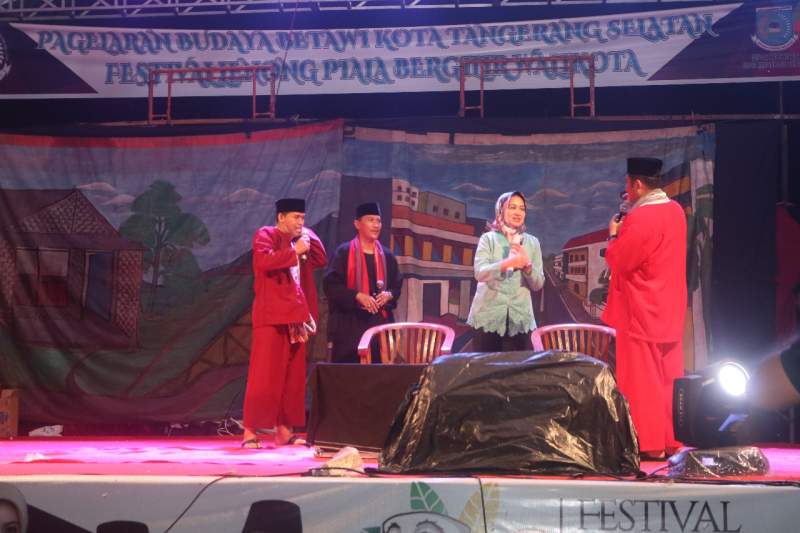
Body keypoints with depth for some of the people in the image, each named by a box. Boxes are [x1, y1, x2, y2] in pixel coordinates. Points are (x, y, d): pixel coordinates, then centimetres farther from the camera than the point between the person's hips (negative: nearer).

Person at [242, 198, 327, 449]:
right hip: (271, 315, -8)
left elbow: (321, 260, 16)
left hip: (295, 315, 8)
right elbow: (265, 260, -21)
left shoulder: (300, 240, 19)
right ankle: (250, 431, -7)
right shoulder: (265, 235, -3)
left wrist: (309, 237, 8)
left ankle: (284, 430, 11)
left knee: (293, 375, 6)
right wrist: (294, 251, -17)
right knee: (264, 374, -9)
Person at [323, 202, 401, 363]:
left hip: (380, 322, 4)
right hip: (350, 323, -4)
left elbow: (397, 285, 18)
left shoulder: (387, 256, 13)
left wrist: (389, 295, -5)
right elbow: (330, 284, -9)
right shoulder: (344, 252, -2)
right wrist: (357, 296, -19)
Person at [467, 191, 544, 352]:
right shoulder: (488, 239, 3)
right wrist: (508, 263, -28)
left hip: (519, 318, 2)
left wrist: (527, 265, -14)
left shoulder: (532, 242, 10)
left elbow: (538, 284, 6)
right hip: (488, 316, -2)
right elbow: (480, 273, -12)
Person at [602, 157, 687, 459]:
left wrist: (614, 235, 0)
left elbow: (617, 261, -16)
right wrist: (625, 232, 8)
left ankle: (649, 444, 0)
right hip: (669, 311, 8)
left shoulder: (640, 218, -20)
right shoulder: (675, 210, 7)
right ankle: (670, 440, 17)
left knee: (642, 380, -2)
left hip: (641, 313, -8)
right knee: (667, 378, 12)